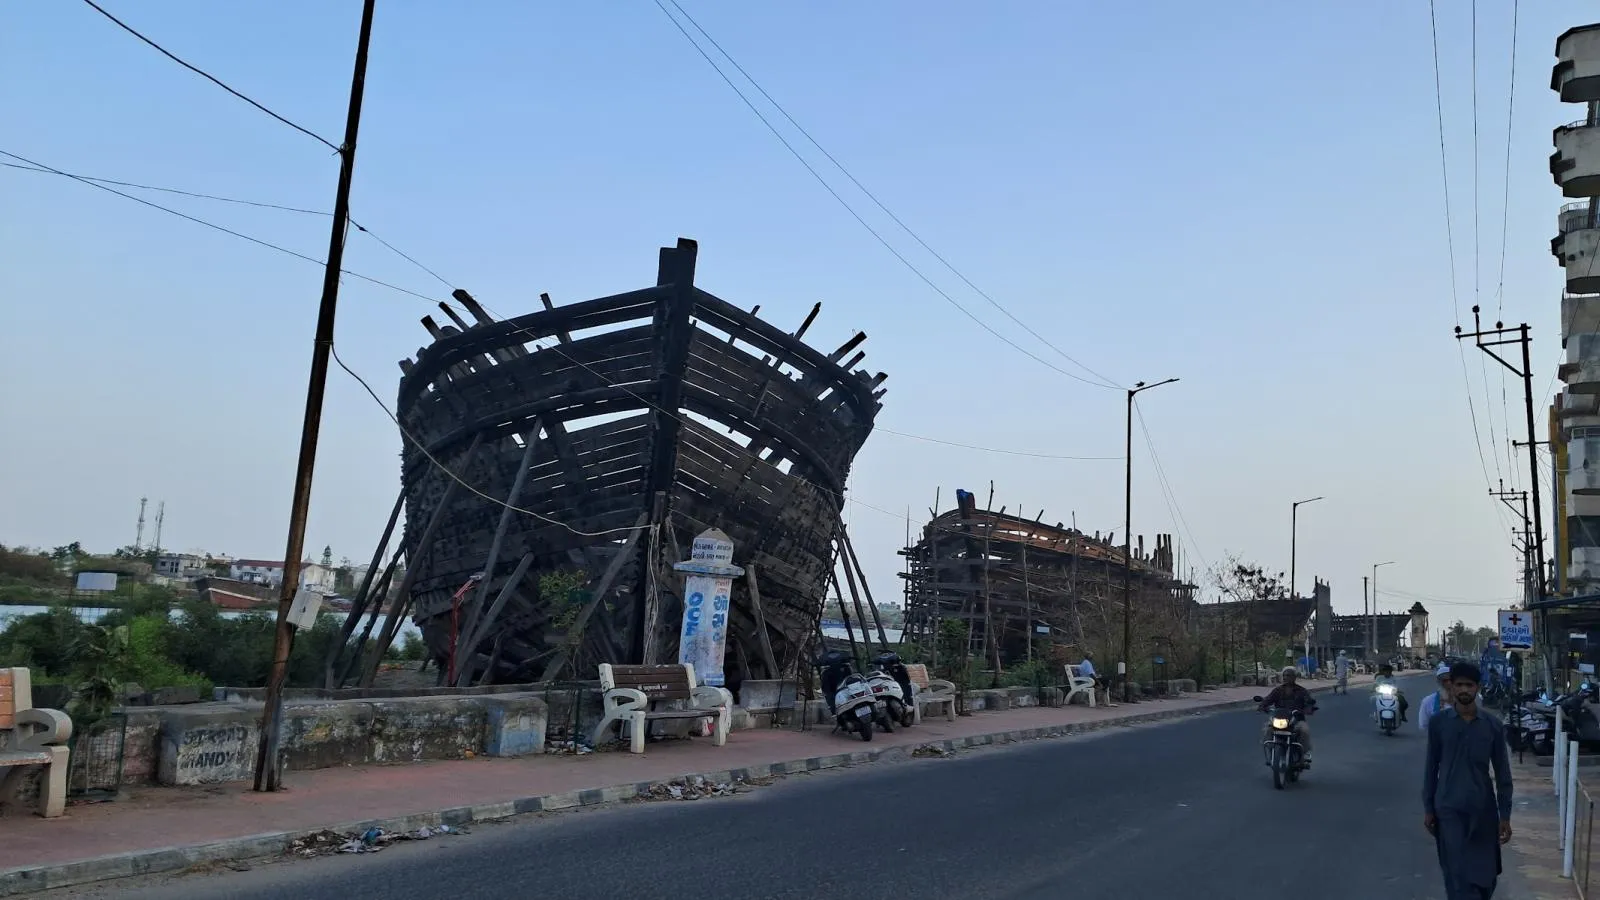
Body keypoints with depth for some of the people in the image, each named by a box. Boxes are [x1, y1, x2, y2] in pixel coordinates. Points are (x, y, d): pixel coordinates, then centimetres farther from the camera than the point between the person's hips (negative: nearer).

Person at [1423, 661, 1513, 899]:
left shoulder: (1493, 724, -3)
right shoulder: (1438, 722, -4)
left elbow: (1502, 773, 1)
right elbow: (1431, 767, 2)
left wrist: (1505, 815, -1)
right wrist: (1428, 808, 1)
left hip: (1483, 809, 2)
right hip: (1449, 809, -1)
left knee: (1486, 874, 11)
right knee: (1459, 875, -4)